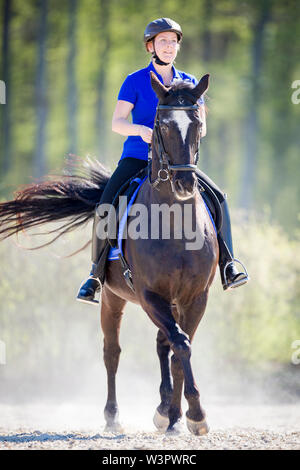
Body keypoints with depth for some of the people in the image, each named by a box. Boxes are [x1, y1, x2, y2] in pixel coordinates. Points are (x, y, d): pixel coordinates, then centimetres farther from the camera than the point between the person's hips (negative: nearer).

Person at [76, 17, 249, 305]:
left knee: (217, 196, -20)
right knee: (106, 207, -24)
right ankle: (96, 274, -7)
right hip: (137, 158, -2)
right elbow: (117, 122, -7)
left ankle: (228, 268, -18)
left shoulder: (189, 84, 10)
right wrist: (141, 130, -28)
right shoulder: (135, 82, 1)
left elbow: (201, 127, 7)